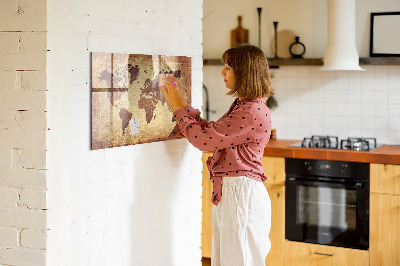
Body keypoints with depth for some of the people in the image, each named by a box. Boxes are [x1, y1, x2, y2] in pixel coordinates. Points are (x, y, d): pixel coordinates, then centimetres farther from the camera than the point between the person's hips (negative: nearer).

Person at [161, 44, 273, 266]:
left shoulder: (253, 112, -20)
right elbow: (211, 132, 17)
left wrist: (178, 108, -7)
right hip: (228, 192, 10)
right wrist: (183, 104, 13)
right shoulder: (242, 106, 13)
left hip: (241, 193, -10)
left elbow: (204, 139, -19)